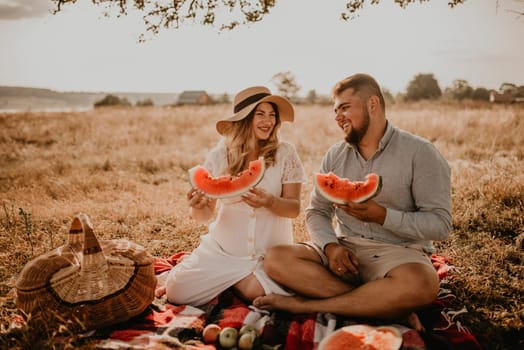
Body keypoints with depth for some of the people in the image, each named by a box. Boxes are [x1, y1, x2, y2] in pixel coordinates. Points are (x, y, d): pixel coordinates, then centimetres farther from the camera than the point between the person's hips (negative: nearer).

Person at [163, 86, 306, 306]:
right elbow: (205, 216, -1)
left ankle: (232, 282, 7)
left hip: (271, 252, -1)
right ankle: (226, 284, 14)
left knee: (255, 292, -28)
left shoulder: (285, 153, -6)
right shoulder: (220, 155, -3)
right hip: (223, 250, 1)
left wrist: (270, 202, -30)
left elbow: (294, 208, -8)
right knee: (176, 291, -13)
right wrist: (197, 207, -25)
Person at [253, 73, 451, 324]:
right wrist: (331, 246, -12)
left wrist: (382, 216, -21)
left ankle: (306, 305, -24)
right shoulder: (335, 155, 10)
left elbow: (440, 223, -9)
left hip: (397, 251, -4)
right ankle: (387, 306, -22)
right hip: (343, 247, 4)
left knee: (421, 284, -38)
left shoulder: (419, 153, -4)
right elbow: (316, 212, 9)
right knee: (276, 259, -20)